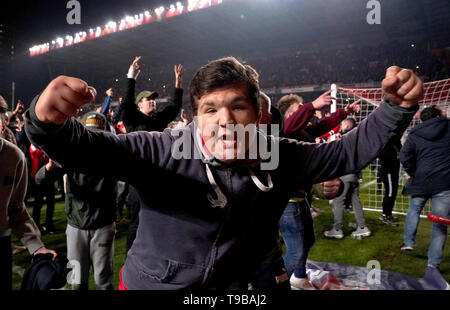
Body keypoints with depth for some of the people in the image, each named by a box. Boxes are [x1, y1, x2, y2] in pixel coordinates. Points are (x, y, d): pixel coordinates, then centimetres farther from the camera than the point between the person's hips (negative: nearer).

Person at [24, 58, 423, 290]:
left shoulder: (281, 157, -12)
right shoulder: (162, 150, -24)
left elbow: (348, 150, -5)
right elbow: (85, 149, -29)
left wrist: (398, 107, -17)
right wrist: (49, 121, -50)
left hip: (237, 285, 3)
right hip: (150, 282, -2)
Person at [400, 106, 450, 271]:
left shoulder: (415, 134, 4)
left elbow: (405, 157, -4)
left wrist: (414, 174, 7)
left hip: (421, 180, 1)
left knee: (414, 209, 26)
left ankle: (408, 242, 27)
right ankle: (433, 263, 9)